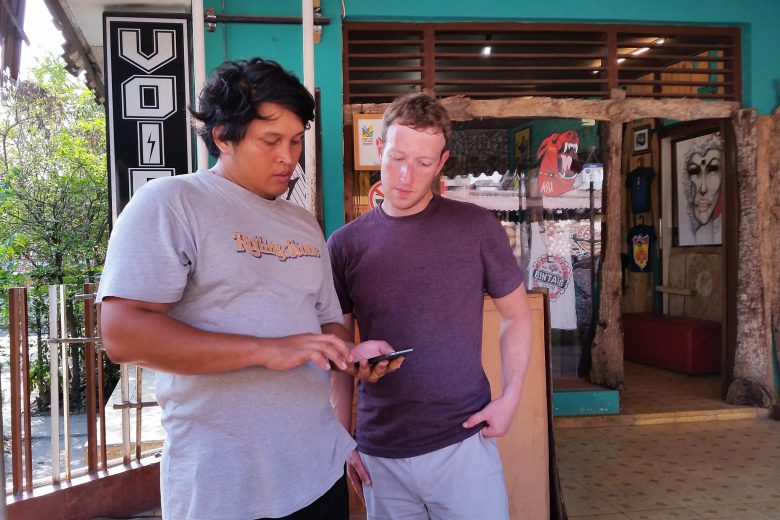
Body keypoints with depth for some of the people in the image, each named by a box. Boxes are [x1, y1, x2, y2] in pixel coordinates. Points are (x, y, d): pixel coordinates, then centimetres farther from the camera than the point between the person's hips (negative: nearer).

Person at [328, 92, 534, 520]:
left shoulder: (476, 228, -5)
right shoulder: (345, 244, 0)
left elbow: (516, 316, 6)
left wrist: (511, 397, -5)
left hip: (463, 443, -1)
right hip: (379, 454, 2)